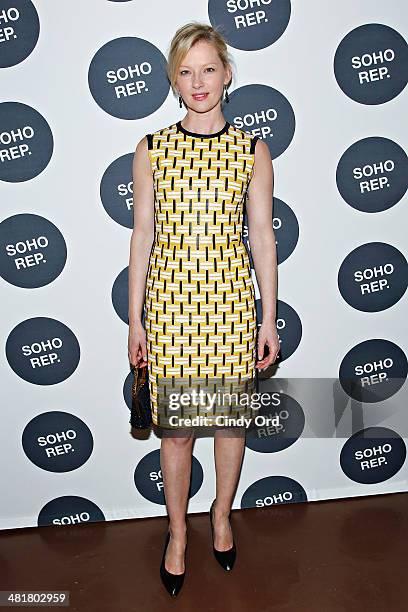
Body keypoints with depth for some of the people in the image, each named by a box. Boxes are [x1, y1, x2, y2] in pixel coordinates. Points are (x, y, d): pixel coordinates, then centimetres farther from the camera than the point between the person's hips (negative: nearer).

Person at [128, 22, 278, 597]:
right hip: (171, 299, 0)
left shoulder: (254, 151, 2)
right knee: (176, 426, 9)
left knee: (231, 416, 13)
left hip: (233, 299, 1)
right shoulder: (151, 150, 2)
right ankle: (177, 532, 34)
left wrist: (269, 320, 2)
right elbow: (143, 235, 3)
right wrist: (135, 319, 2)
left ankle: (222, 514, 41)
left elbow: (262, 237, 3)